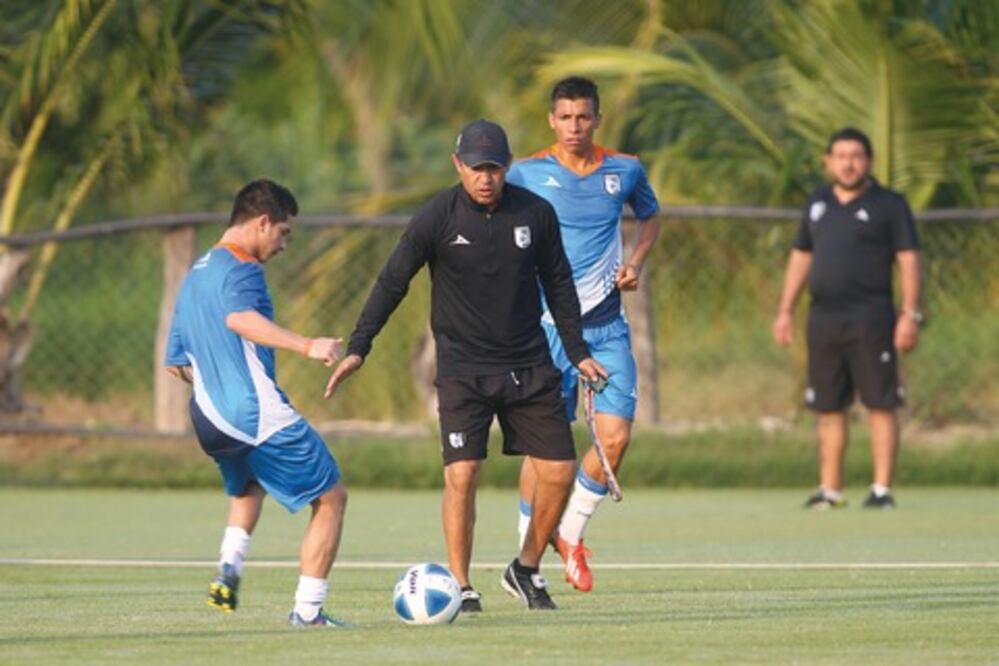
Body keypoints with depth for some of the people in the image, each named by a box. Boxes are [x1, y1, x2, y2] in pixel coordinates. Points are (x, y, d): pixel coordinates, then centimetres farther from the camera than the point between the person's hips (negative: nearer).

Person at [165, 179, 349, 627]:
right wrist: (306, 346, -40)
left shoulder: (193, 277, 20)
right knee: (330, 498, 3)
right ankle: (307, 609, -2)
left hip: (210, 420, 9)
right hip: (261, 415, -9)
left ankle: (229, 568, 14)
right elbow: (240, 318, -32)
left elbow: (177, 362, 25)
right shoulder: (241, 268, -9)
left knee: (247, 485, 37)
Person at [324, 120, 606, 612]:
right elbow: (392, 282, -5)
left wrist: (577, 352, 9)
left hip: (529, 366, 3)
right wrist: (357, 349, -11)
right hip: (463, 369, -3)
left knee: (559, 471, -1)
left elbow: (558, 285, 10)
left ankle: (526, 571, 19)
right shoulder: (437, 218, -10)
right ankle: (460, 587, -4)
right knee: (461, 474, -15)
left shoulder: (535, 213, -2)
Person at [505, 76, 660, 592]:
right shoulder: (527, 174, -3)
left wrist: (636, 260, 6)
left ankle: (571, 533, 15)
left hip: (607, 326, 2)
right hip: (546, 325, -2)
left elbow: (650, 216, 24)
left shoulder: (625, 171, 5)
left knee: (615, 436, -8)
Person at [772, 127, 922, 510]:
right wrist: (785, 311, 14)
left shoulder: (888, 205, 1)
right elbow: (801, 258, 20)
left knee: (880, 405, -7)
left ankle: (882, 489, -7)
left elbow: (908, 260, -3)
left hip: (870, 319, -5)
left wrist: (910, 315, -12)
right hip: (823, 320, 5)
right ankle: (830, 490, 11)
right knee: (828, 407, 7)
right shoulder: (817, 204, 15)